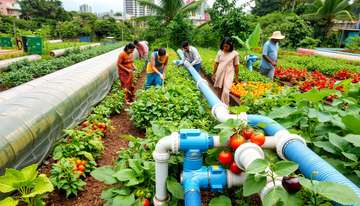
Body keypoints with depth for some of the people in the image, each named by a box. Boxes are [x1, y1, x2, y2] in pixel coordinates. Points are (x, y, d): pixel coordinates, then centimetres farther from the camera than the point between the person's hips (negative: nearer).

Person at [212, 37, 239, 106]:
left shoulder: (235, 54, -6)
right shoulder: (220, 52, 1)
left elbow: (236, 66, -1)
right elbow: (216, 64, 7)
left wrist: (236, 78, 2)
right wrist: (213, 74, 8)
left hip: (228, 75, -3)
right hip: (219, 74, 3)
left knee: (225, 92, -13)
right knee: (219, 91, 12)